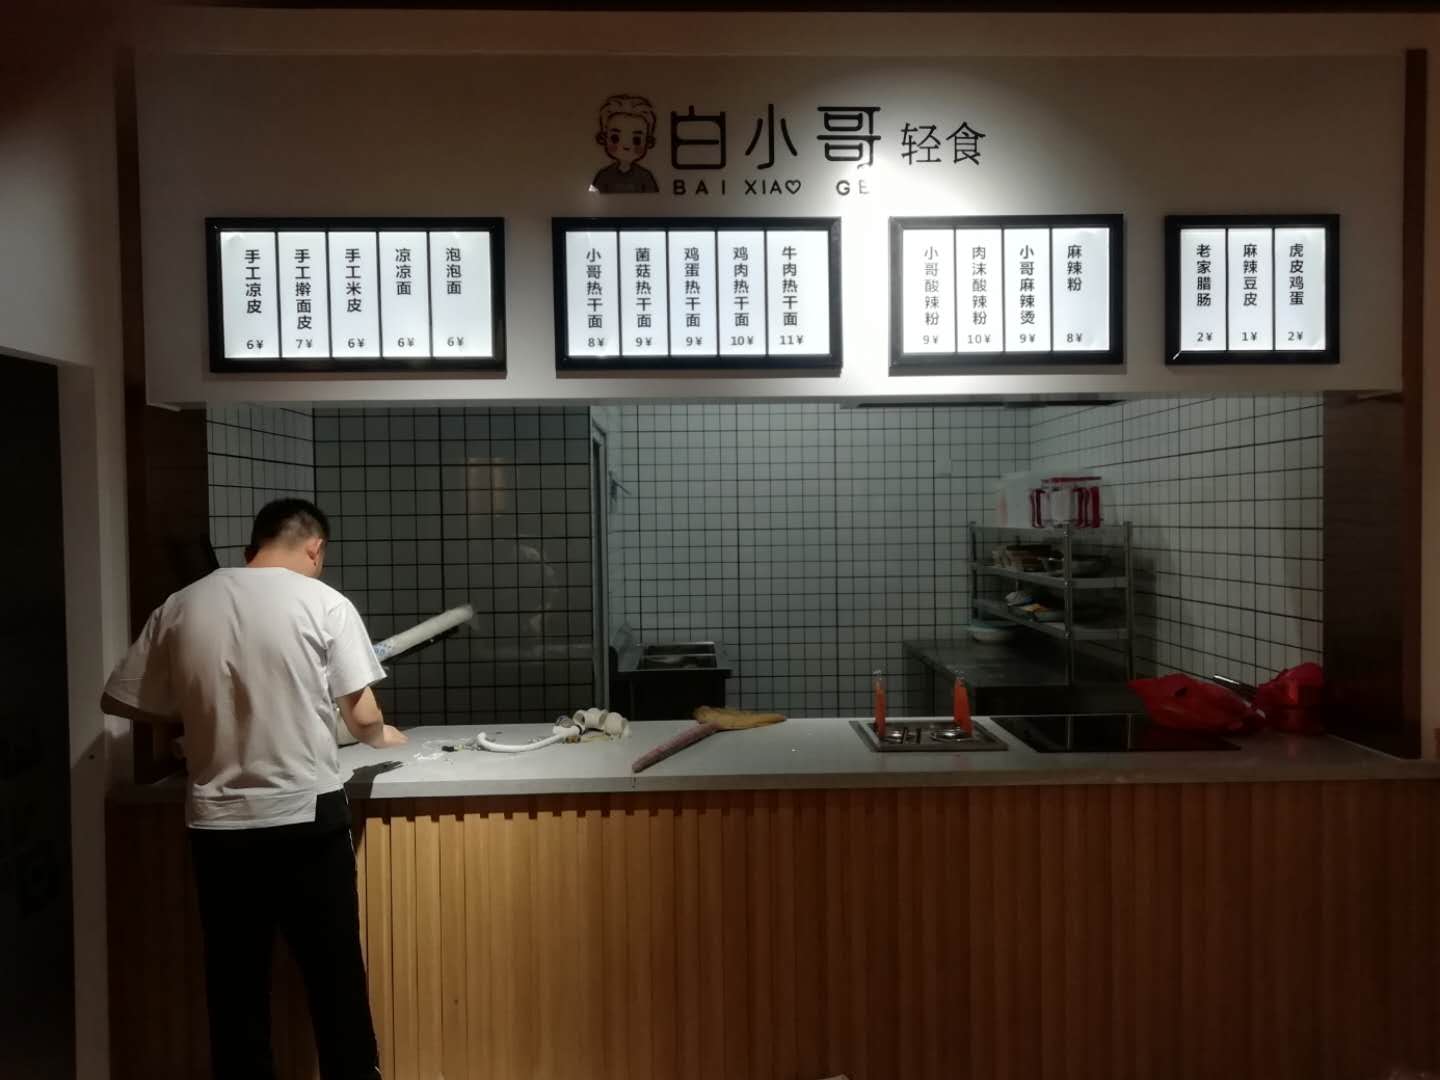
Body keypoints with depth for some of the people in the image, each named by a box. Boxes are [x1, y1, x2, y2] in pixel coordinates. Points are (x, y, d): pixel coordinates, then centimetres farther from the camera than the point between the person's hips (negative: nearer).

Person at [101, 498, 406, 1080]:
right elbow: (361, 715, -9)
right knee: (336, 981, 11)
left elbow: (121, 701, 9)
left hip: (217, 823, 3)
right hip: (307, 817, -3)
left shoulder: (180, 607, 2)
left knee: (235, 985, 16)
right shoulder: (325, 603, -8)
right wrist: (382, 736, 14)